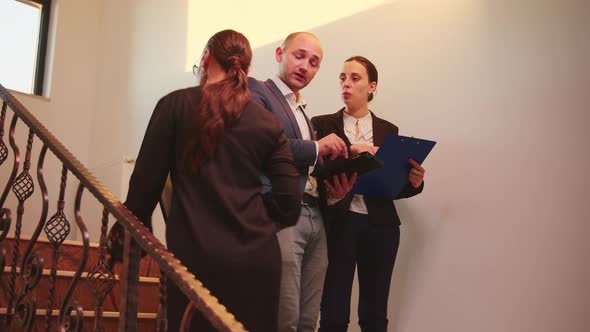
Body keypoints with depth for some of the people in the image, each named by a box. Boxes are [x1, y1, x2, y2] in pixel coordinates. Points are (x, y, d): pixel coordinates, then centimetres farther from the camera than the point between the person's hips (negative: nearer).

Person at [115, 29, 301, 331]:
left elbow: (146, 181, 1)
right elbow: (289, 203, 4)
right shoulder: (268, 124, 7)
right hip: (257, 256, 2)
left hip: (195, 255, -2)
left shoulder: (175, 105, 1)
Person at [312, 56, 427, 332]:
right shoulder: (322, 124, 6)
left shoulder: (388, 130, 12)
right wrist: (351, 153, -21)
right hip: (337, 223, -2)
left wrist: (414, 183, -10)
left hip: (379, 225, 2)